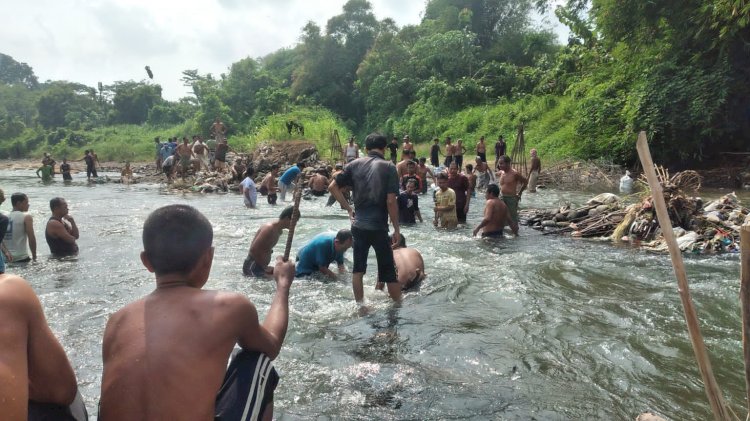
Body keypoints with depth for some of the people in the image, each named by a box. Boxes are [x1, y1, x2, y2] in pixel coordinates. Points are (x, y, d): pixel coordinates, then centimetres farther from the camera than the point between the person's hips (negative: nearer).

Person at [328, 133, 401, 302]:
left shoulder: (355, 164, 4)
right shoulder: (389, 167, -7)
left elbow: (332, 187, 2)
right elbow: (391, 201, -13)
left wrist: (348, 208, 8)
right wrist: (396, 228, -4)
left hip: (358, 225, 4)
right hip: (379, 226, -3)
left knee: (358, 268, 15)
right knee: (388, 271, 7)